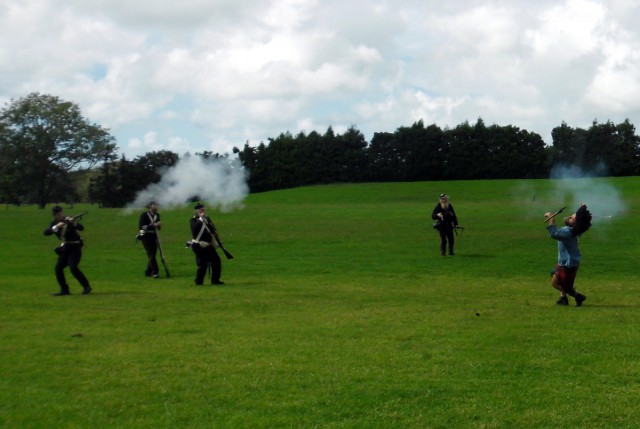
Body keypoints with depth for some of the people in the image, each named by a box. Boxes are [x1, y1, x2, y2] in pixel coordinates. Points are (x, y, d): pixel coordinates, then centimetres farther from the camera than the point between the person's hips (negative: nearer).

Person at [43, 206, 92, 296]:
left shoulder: (68, 220, -12)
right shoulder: (54, 223, 1)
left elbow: (81, 228, -25)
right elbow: (46, 232, -16)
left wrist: (74, 223, -44)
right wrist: (56, 227, -31)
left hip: (75, 247, -6)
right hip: (65, 248, 6)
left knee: (73, 267, -20)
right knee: (58, 268, -3)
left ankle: (86, 286, -9)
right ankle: (64, 290, 8)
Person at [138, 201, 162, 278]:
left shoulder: (157, 215, 9)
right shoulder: (144, 215, -8)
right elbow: (141, 227, -15)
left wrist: (159, 225, -9)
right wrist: (153, 225, -23)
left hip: (154, 236, 6)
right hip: (146, 237, -6)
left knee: (153, 255, 8)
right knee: (151, 254, -11)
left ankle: (148, 272, 21)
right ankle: (155, 272, -15)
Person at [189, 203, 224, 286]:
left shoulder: (207, 218, 14)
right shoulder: (193, 220, -7)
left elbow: (213, 231, 22)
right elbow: (195, 228, -29)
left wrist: (218, 241, 18)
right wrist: (201, 219, -27)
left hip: (208, 246, 7)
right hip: (199, 246, -7)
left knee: (216, 261, 5)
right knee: (203, 264, -10)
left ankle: (215, 280, 15)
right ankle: (199, 281, 4)